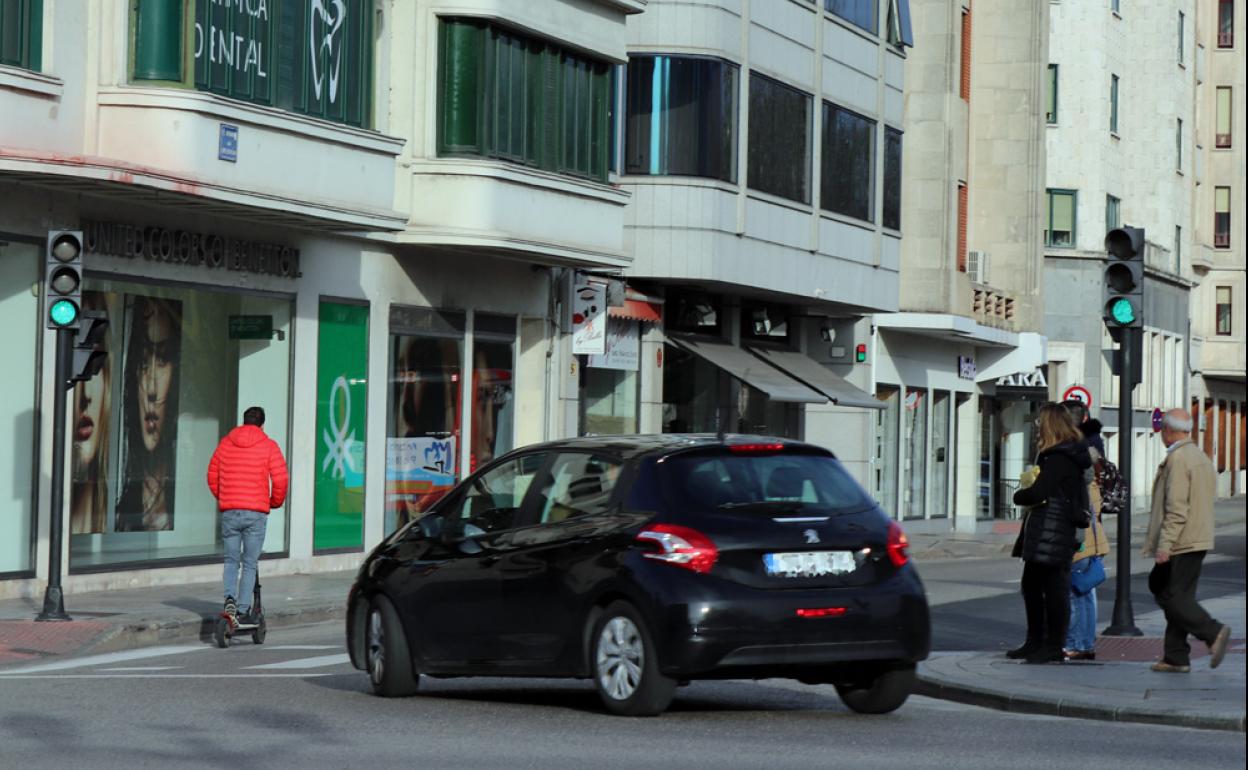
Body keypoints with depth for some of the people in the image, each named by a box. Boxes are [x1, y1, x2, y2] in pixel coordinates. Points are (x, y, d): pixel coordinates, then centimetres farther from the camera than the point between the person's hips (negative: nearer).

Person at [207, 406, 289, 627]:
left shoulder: (225, 443, 7)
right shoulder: (268, 446, -1)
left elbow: (212, 476, 12)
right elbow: (280, 479, -7)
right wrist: (275, 502, 12)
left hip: (229, 511, 2)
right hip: (256, 513, -2)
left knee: (231, 561, 12)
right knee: (250, 564, 7)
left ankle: (230, 598, -11)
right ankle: (243, 610, 4)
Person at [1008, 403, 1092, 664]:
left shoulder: (1060, 459, -16)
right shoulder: (1058, 455, 17)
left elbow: (1037, 492, -22)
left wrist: (1018, 496, -4)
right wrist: (1027, 495, 4)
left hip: (1052, 536, -11)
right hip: (1041, 536, 11)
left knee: (1054, 589, -4)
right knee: (1031, 586, 17)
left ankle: (1054, 647, 1)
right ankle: (1035, 642, 26)